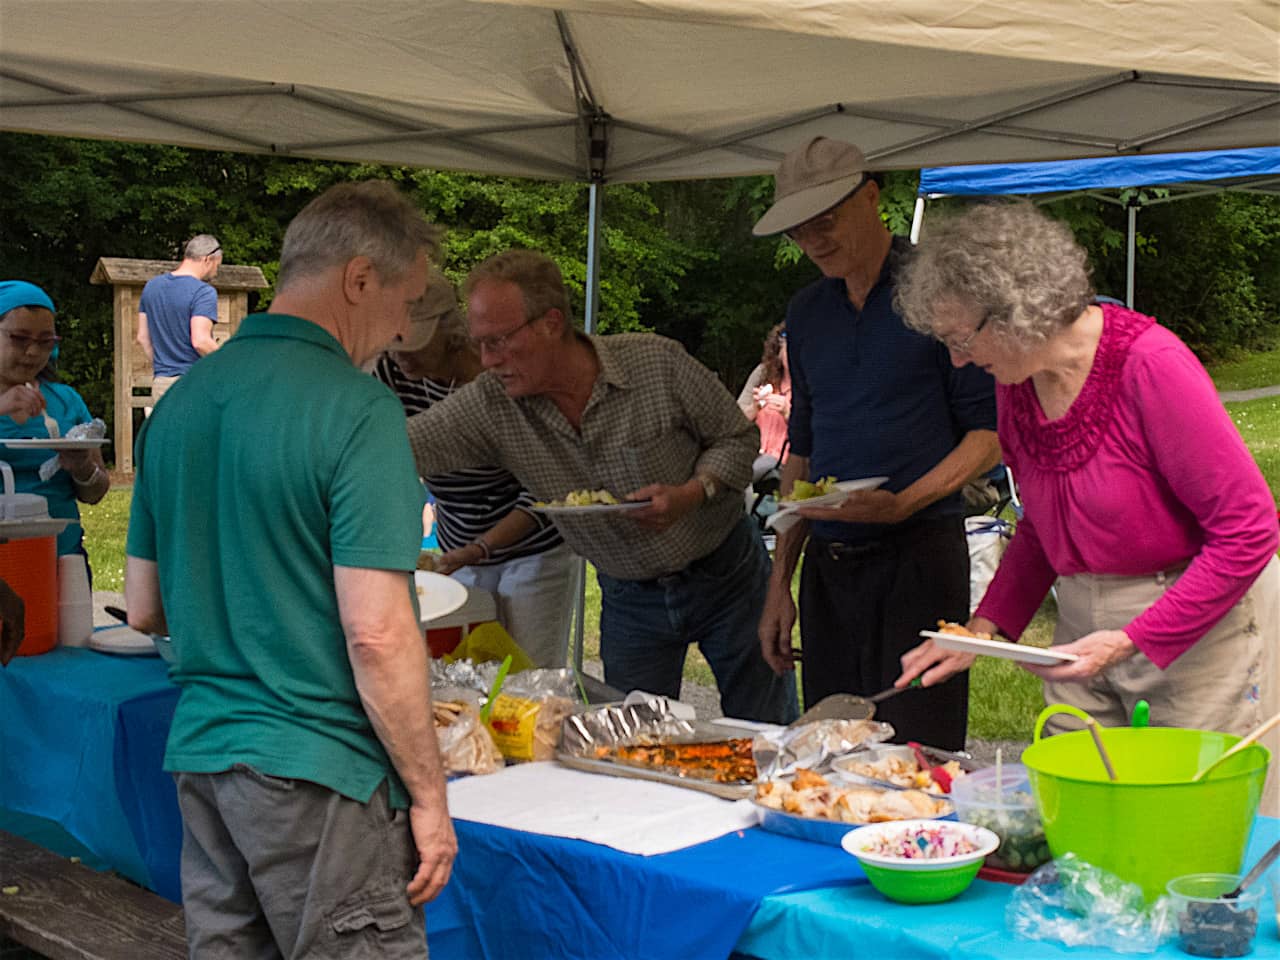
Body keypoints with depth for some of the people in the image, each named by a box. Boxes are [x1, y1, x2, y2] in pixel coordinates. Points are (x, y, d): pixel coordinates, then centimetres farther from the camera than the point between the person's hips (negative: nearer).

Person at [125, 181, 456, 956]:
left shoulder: (181, 402, 9)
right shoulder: (357, 410, -15)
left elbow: (144, 609, 15)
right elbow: (377, 636, -19)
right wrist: (429, 798, -11)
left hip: (199, 755, 8)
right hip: (315, 774, -8)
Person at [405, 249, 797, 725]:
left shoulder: (658, 363, -20)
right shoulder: (490, 405, -15)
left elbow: (738, 436, -8)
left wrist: (692, 494, -25)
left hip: (726, 573, -2)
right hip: (629, 596, 2)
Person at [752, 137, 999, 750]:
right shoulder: (805, 313, 14)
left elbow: (990, 432, -6)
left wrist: (903, 503, -21)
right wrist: (780, 581, 15)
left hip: (918, 554, -6)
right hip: (828, 563, 6)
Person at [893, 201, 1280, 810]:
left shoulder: (1150, 362, -19)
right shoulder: (1015, 380, 2)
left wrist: (1131, 640, -22)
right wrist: (987, 626, 3)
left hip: (1197, 623, -6)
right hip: (1084, 624, 6)